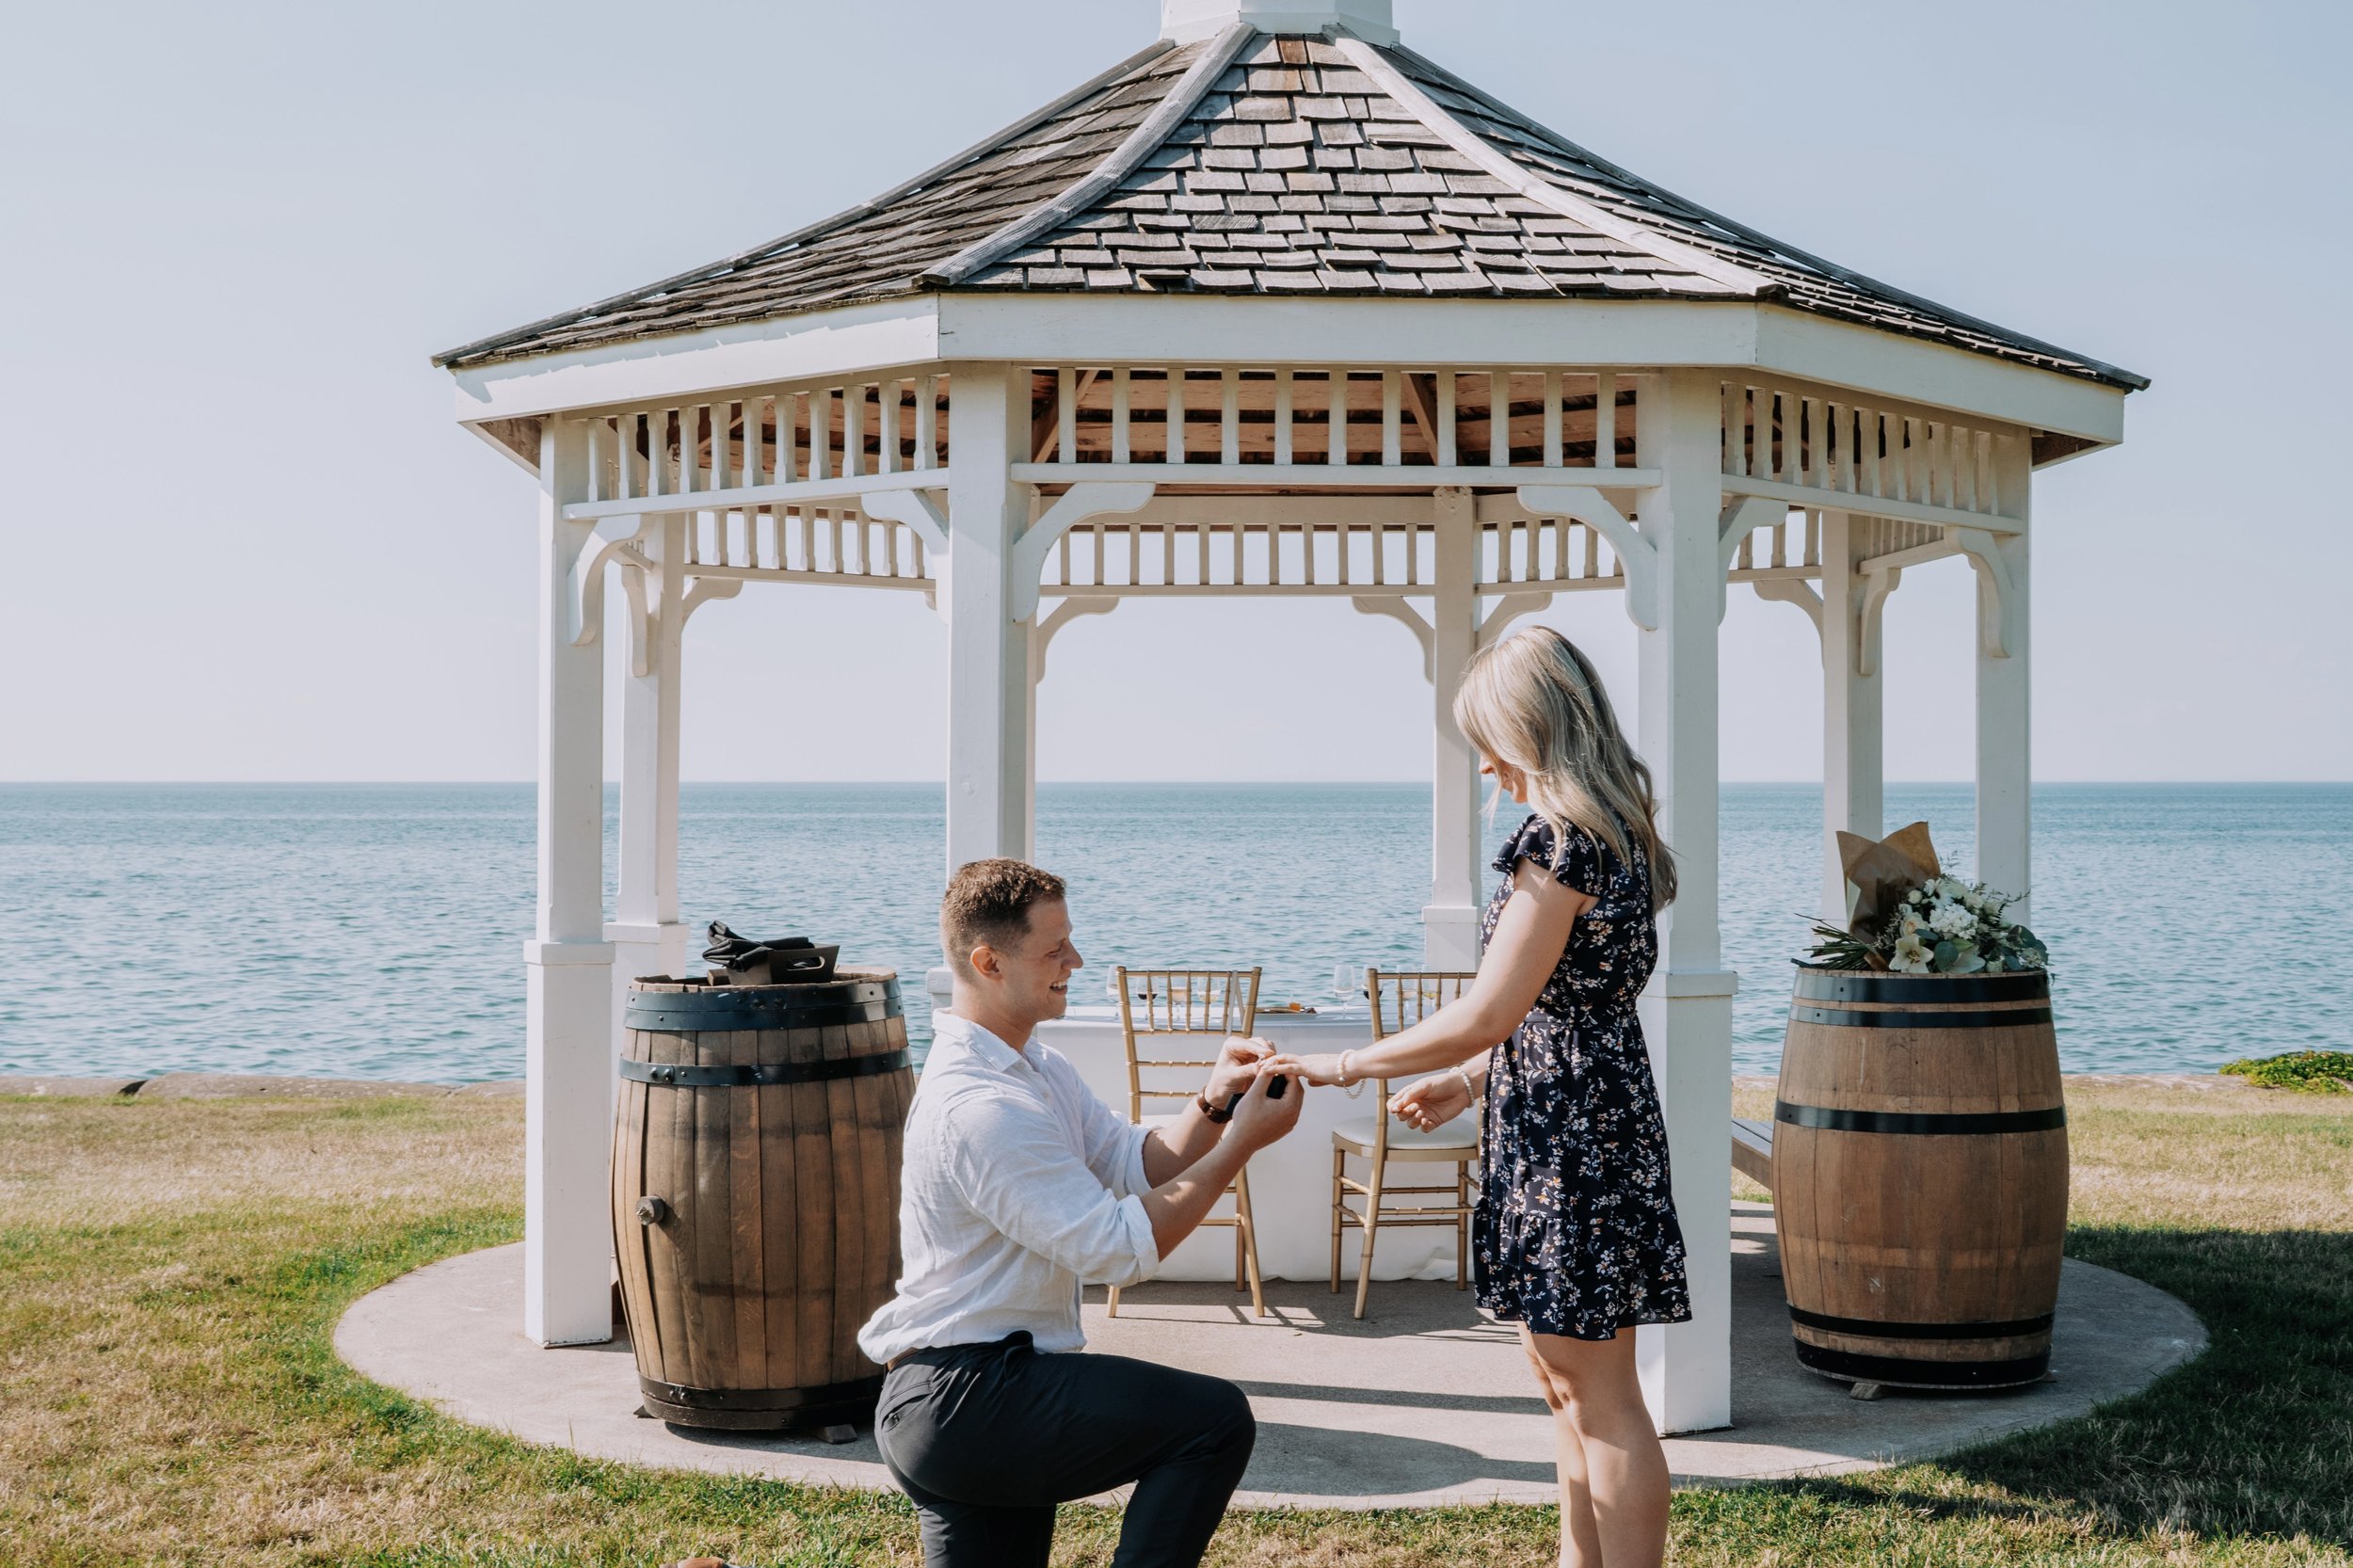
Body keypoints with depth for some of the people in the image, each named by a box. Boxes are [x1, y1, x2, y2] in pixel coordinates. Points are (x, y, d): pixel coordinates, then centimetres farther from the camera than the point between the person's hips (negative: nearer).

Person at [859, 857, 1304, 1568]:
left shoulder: (1034, 1068, 13)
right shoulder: (979, 1107, -22)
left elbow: (1137, 1166, 9)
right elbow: (1121, 1247, -21)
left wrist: (1211, 1105, -9)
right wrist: (1242, 1141, -18)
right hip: (964, 1401, -11)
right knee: (1216, 1418, -16)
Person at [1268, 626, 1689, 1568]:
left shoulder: (1560, 838, -19)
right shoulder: (1614, 829, 11)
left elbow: (1486, 1014, -21)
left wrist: (1347, 1066, -12)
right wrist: (1471, 1080, 19)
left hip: (1571, 1134, -10)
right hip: (1584, 1117, 10)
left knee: (1598, 1391, -2)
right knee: (1563, 1376, 18)